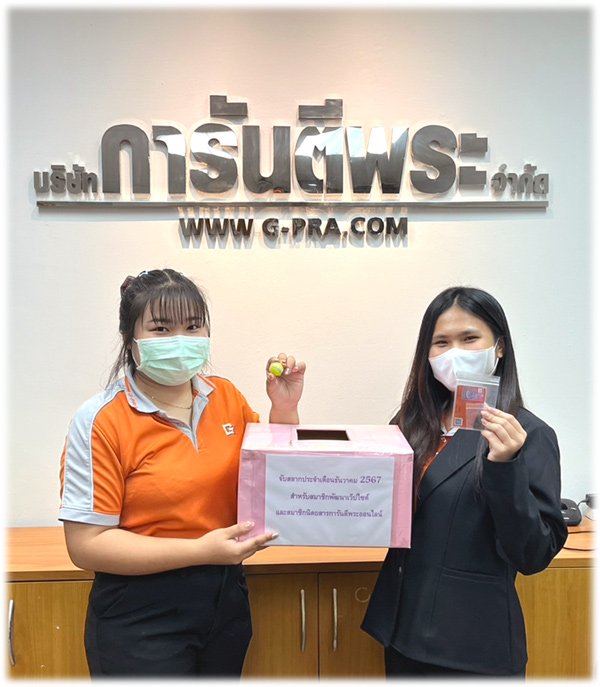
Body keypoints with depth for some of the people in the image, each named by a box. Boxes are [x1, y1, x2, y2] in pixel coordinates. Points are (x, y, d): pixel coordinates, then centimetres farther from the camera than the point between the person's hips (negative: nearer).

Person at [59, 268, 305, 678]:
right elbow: (87, 545, -17)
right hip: (141, 623, -5)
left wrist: (284, 410, -7)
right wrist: (200, 551, -23)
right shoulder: (101, 421, -16)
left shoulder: (227, 397, -1)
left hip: (227, 602, 5)